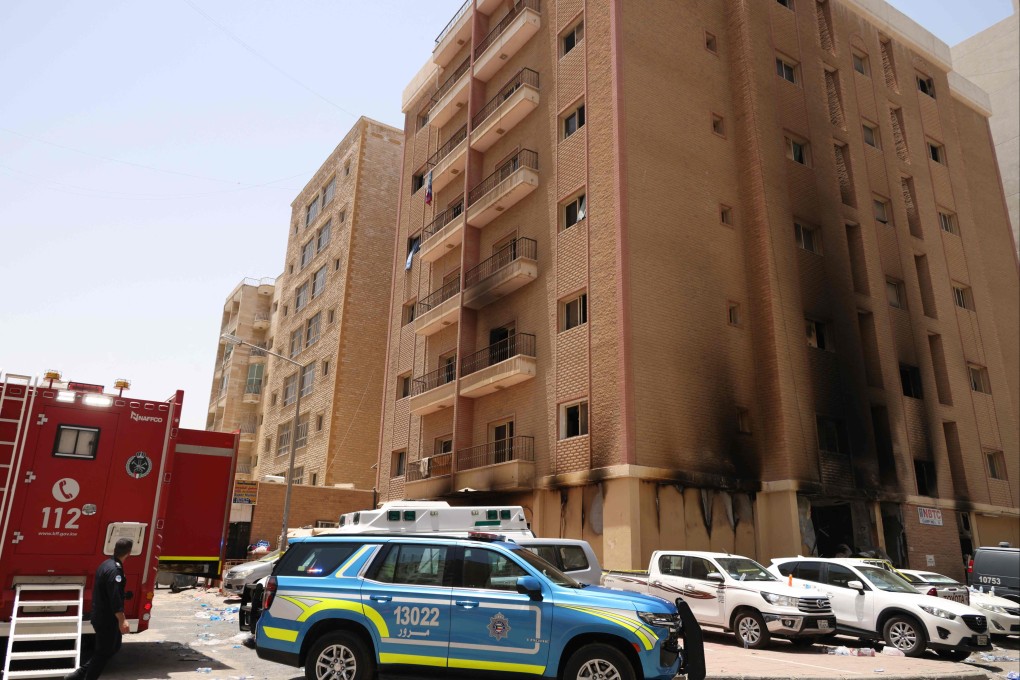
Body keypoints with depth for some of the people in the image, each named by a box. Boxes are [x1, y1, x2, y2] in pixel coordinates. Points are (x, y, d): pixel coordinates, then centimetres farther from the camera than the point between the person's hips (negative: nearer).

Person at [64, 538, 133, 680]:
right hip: (107, 619, -10)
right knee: (103, 652, 2)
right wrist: (122, 620, -29)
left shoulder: (106, 564, 8)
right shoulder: (114, 571, -24)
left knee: (113, 646, 19)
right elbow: (115, 598, -29)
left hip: (101, 616, 10)